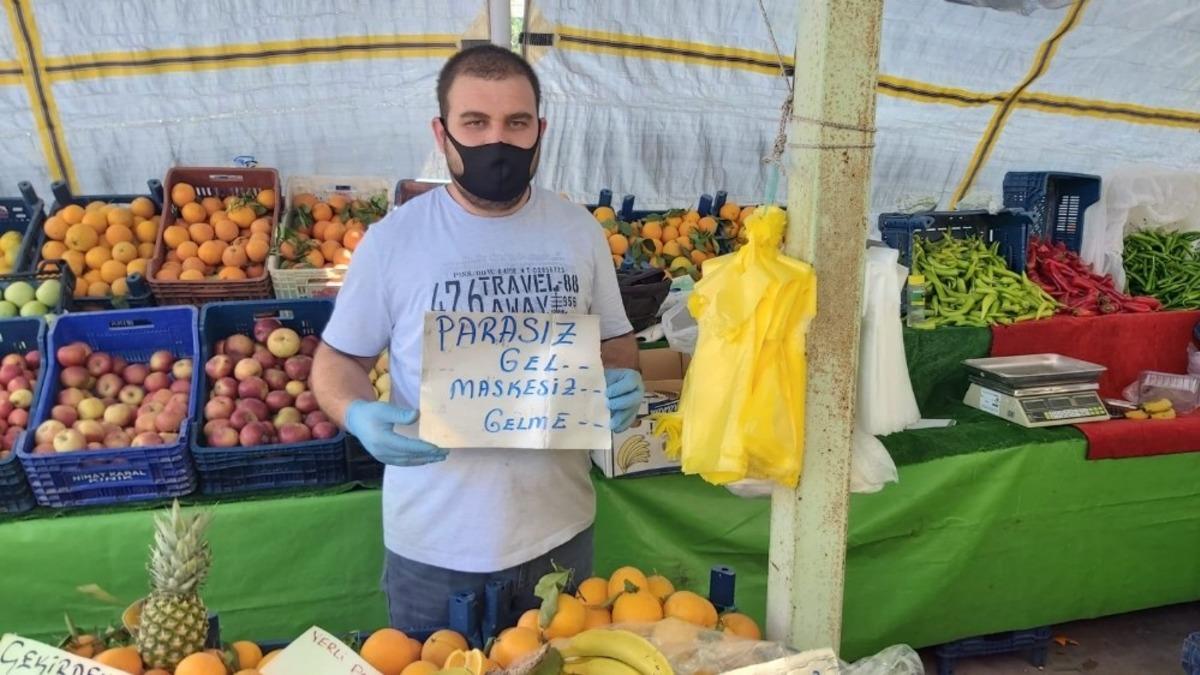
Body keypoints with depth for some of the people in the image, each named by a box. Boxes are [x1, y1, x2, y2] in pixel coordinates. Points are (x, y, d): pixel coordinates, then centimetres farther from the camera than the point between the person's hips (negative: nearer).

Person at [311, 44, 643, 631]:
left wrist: (624, 382, -13)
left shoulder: (579, 230, -1)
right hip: (434, 540, -2)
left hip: (558, 528, 2)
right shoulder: (392, 240, -9)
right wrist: (359, 415, -21)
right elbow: (338, 358, 0)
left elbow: (613, 341, 10)